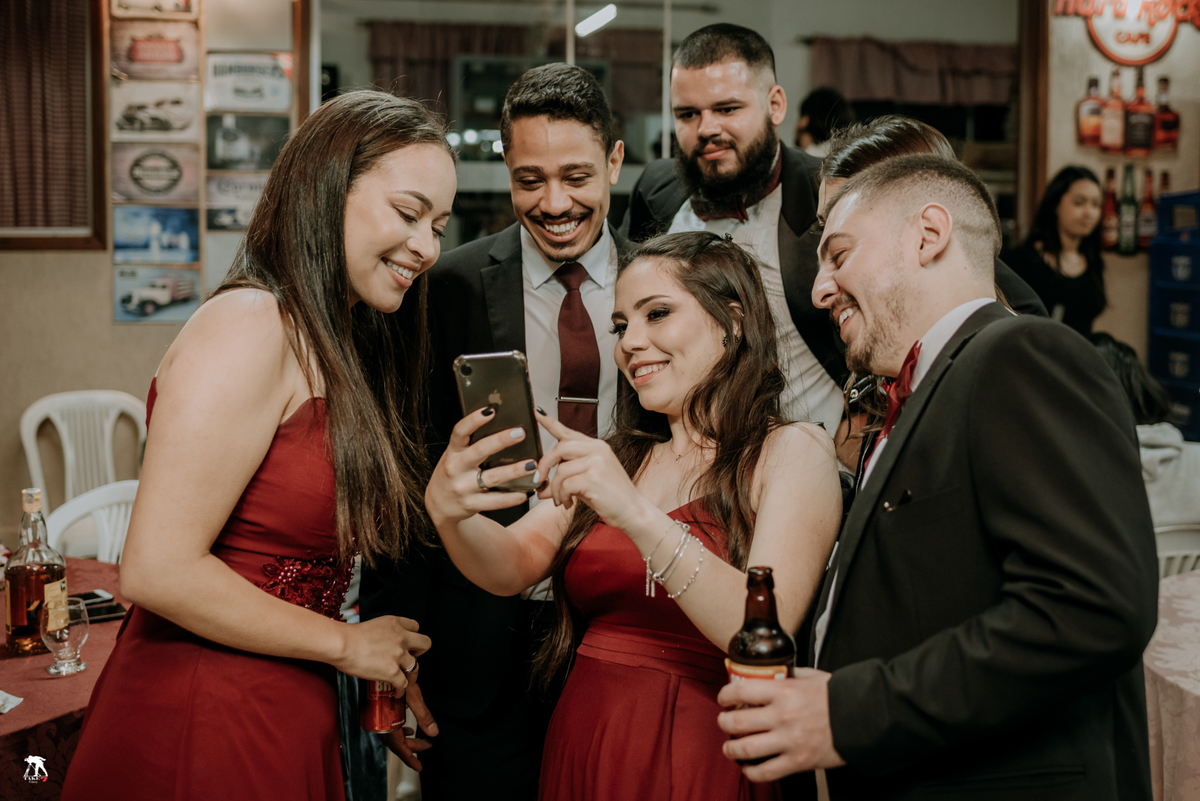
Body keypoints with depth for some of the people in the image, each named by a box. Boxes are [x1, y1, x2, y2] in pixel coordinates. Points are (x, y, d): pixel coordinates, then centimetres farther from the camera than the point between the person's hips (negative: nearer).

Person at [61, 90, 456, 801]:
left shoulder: (333, 344, 10)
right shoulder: (247, 330, -18)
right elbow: (159, 570, -23)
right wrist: (347, 645, -13)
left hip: (289, 722, 9)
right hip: (197, 729, -9)